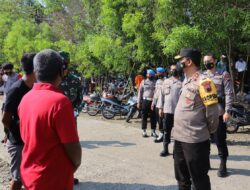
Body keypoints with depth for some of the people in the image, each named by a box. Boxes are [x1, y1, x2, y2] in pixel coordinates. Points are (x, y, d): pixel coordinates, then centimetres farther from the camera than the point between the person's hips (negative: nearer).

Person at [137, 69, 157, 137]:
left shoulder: (156, 82, 7)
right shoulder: (143, 81, 9)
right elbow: (140, 92, 9)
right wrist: (139, 102, 4)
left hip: (153, 102, 0)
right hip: (145, 101, 0)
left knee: (153, 117, 4)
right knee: (144, 117, 4)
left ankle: (153, 131, 14)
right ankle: (144, 131, 13)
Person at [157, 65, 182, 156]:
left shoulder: (182, 83, 1)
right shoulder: (166, 82, 10)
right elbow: (161, 95, 9)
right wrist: (160, 108, 4)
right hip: (167, 110, 2)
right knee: (166, 130, 6)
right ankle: (165, 149, 14)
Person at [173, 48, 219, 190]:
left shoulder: (203, 82, -16)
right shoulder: (186, 81, 12)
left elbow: (213, 111, -16)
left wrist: (208, 131, -4)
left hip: (195, 139, -9)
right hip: (179, 137, 9)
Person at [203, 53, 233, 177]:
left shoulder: (223, 75, -1)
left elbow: (229, 94, -7)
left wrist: (227, 111, -15)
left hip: (218, 113, -4)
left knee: (220, 140, 1)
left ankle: (223, 165, 13)